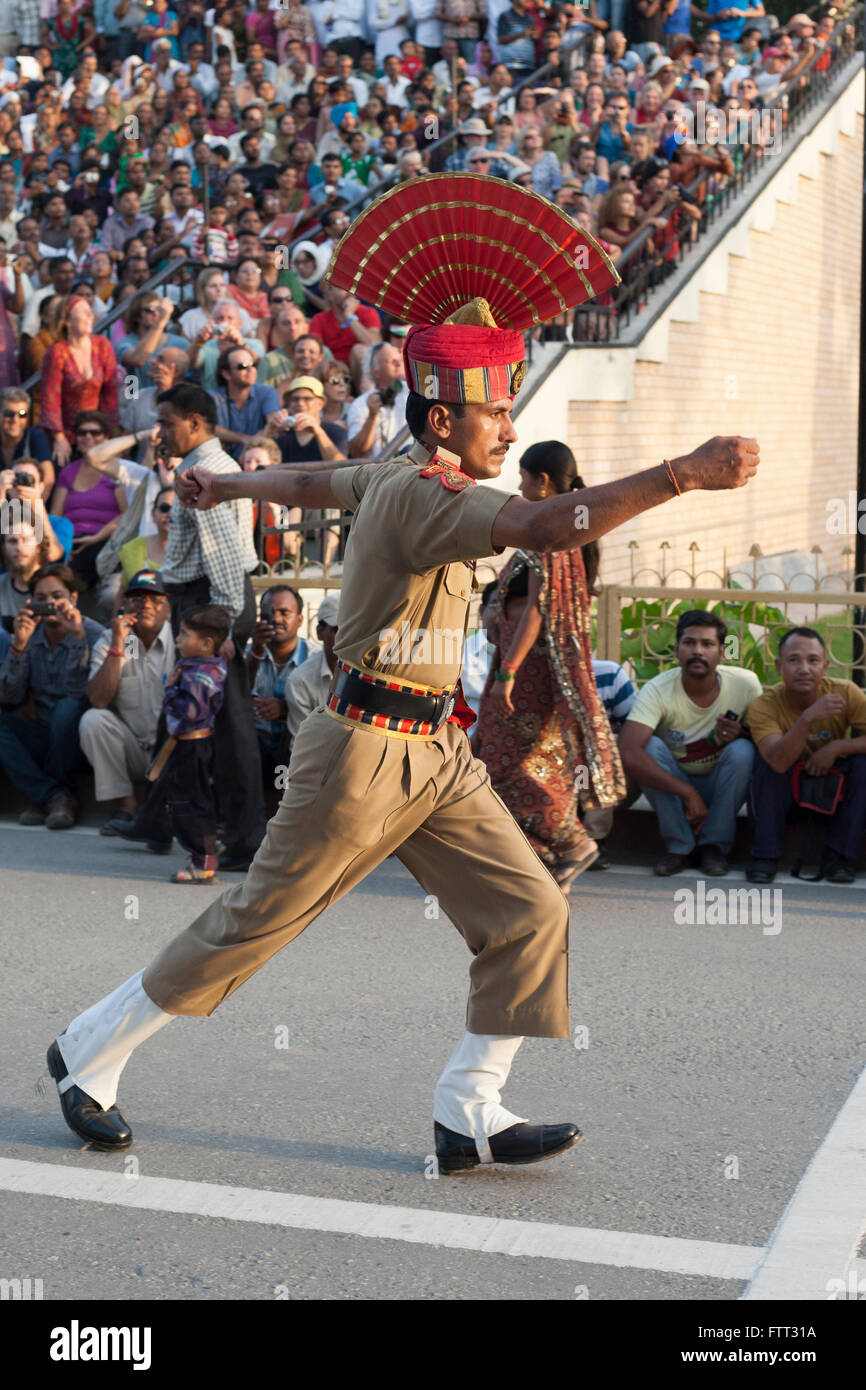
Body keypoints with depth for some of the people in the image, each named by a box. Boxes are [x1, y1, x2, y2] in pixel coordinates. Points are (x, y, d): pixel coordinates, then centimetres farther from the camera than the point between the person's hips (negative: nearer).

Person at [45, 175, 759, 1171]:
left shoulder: (395, 480, 10)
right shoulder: (420, 496, -21)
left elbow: (310, 481, 29)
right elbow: (549, 524, -36)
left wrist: (226, 484, 48)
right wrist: (683, 475, -38)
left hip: (435, 755, 10)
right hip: (365, 751, -9)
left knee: (528, 912, 1)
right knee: (256, 923, 4)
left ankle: (469, 1113, 6)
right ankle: (91, 1053, 21)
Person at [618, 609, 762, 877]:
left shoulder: (745, 684, -17)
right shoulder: (657, 690, -22)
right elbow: (628, 753, -35)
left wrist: (739, 734, -28)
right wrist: (688, 793, -38)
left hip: (721, 789, 1)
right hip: (670, 786, -1)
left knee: (741, 751, -28)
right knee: (650, 745, -28)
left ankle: (714, 844, -13)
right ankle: (679, 845, -16)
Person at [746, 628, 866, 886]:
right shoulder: (764, 705, -24)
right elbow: (778, 762, -39)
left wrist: (837, 747, -32)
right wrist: (808, 718, -50)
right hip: (783, 791, -2)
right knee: (766, 760, -30)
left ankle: (839, 855, -14)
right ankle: (766, 855, -21)